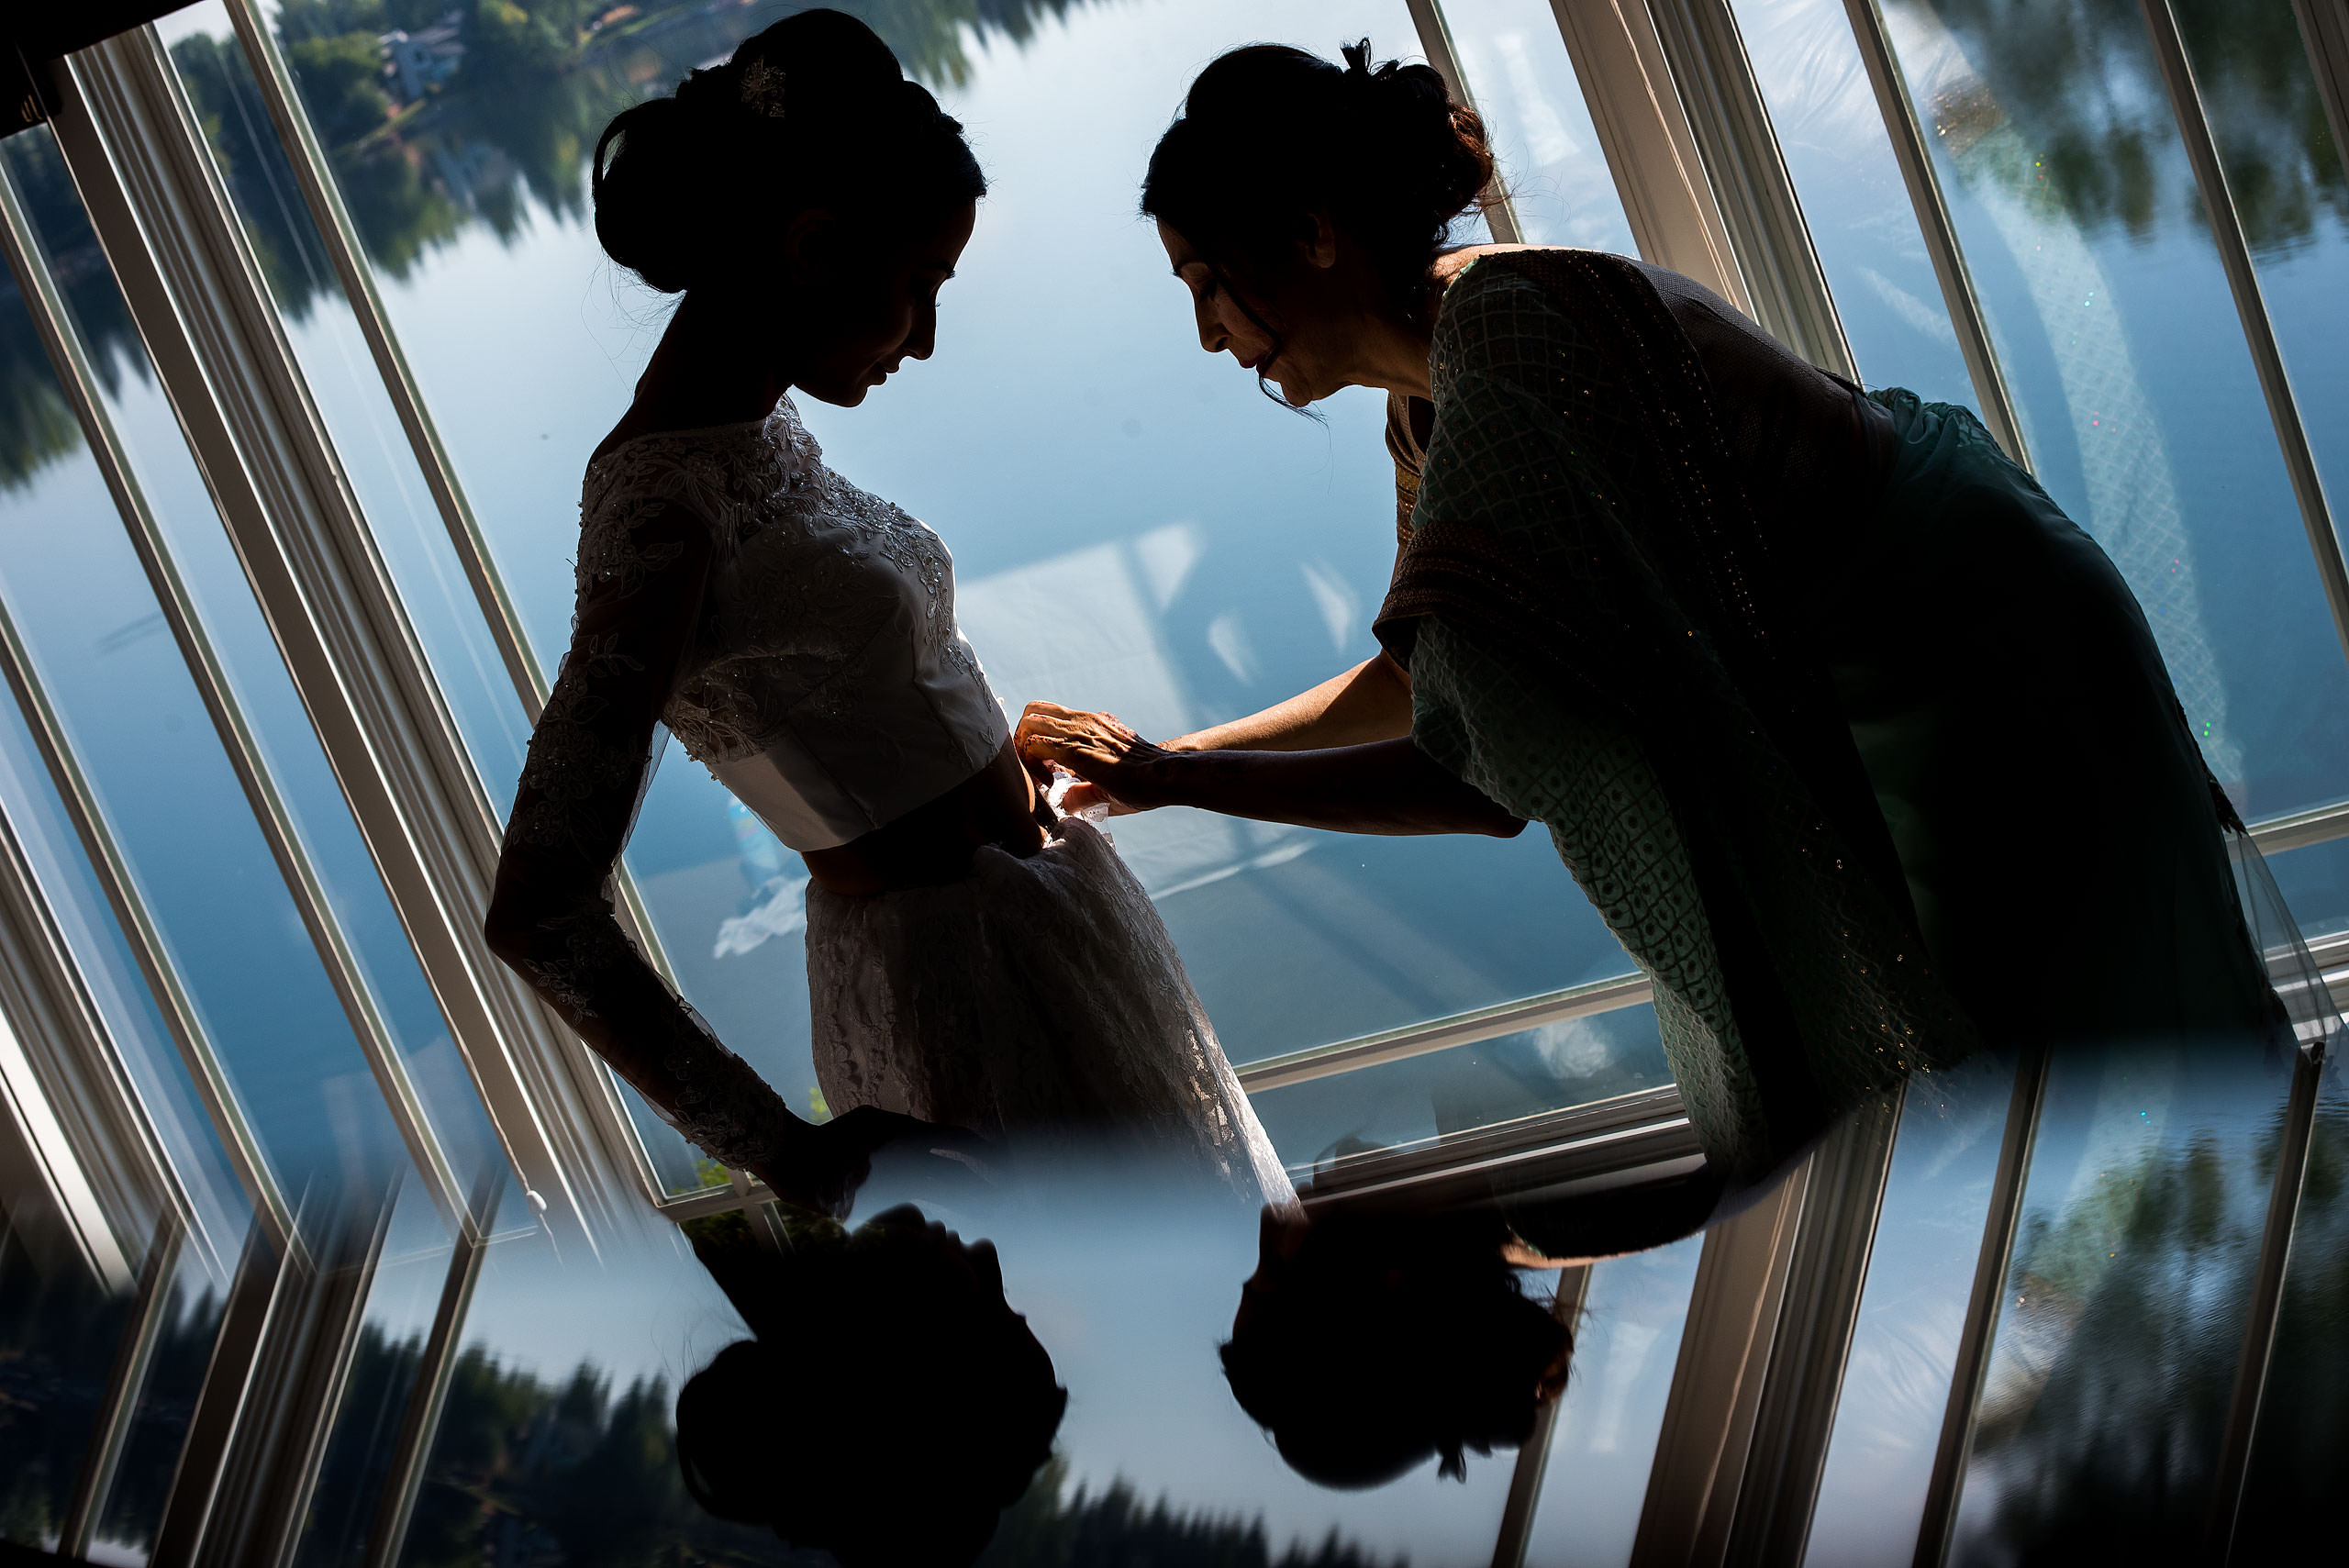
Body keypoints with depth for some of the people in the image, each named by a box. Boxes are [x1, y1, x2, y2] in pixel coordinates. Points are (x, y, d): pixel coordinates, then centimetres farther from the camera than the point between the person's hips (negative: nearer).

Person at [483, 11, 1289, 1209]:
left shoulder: (763, 432, 4)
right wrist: (784, 1152, -24)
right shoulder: (663, 500, -24)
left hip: (1037, 921, 9)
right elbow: (538, 913, -28)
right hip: (974, 985, -9)